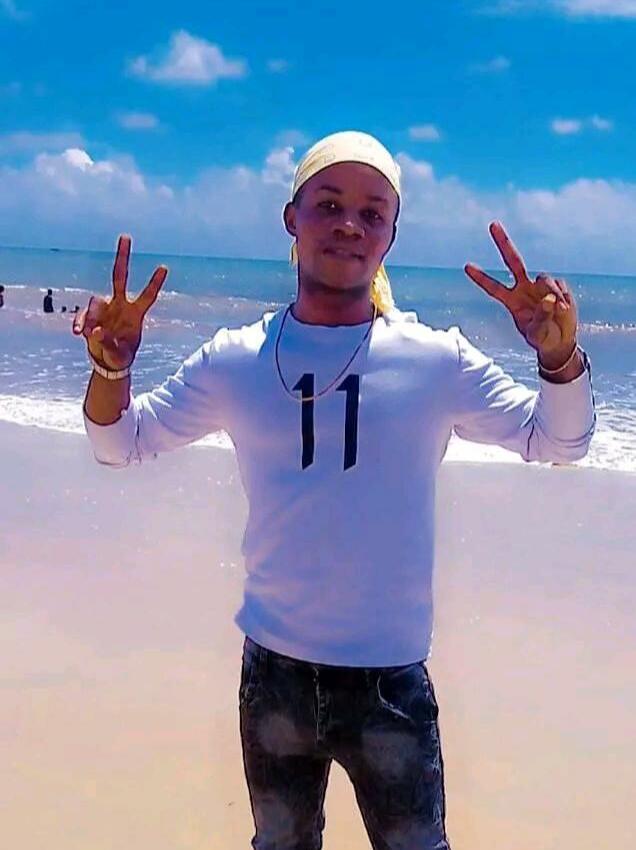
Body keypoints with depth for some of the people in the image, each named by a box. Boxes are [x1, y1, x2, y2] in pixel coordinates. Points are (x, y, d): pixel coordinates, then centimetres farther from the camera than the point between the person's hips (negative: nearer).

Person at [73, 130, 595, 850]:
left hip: (392, 680, -1)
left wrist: (559, 357, -22)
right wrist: (111, 365, -15)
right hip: (274, 674, 2)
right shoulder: (235, 360, -3)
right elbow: (121, 445, 6)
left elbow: (555, 442, -1)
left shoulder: (438, 360, -6)